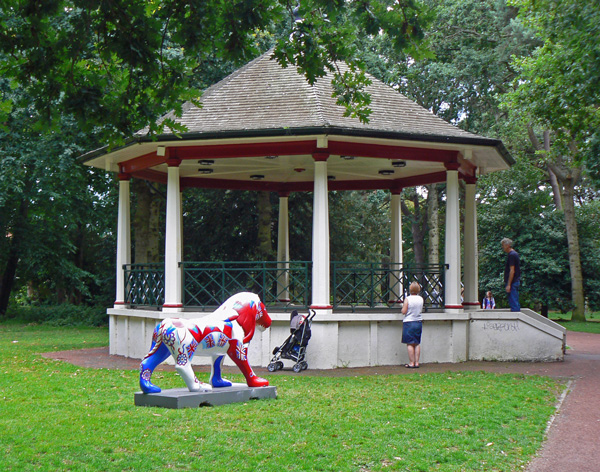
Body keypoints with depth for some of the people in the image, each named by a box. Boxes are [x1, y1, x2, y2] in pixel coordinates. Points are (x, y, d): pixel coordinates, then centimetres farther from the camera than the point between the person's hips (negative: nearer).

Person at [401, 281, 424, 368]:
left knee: (410, 344, -2)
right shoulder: (421, 299, 3)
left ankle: (411, 363, -3)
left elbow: (403, 312, -12)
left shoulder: (407, 299, -12)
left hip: (409, 322, -5)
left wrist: (403, 306, 6)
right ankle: (416, 363, 10)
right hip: (419, 322, 5)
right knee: (417, 343, 10)